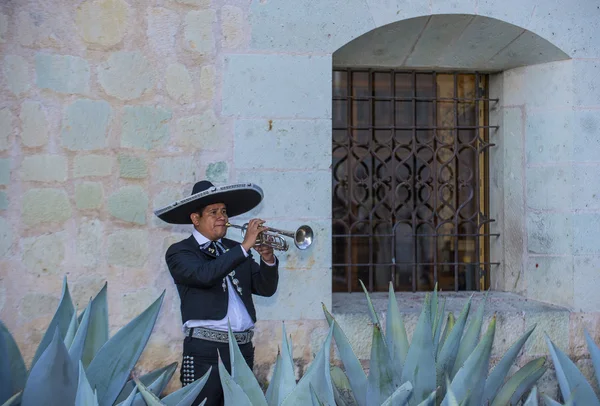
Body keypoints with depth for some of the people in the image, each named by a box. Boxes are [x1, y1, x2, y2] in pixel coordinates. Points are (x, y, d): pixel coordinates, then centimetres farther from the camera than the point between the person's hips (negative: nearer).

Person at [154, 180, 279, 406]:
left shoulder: (235, 250, 16)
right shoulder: (180, 252, 1)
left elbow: (266, 289, 11)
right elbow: (204, 275, -20)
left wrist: (268, 259, -7)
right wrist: (245, 246, -20)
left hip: (243, 349, 5)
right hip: (205, 350, -5)